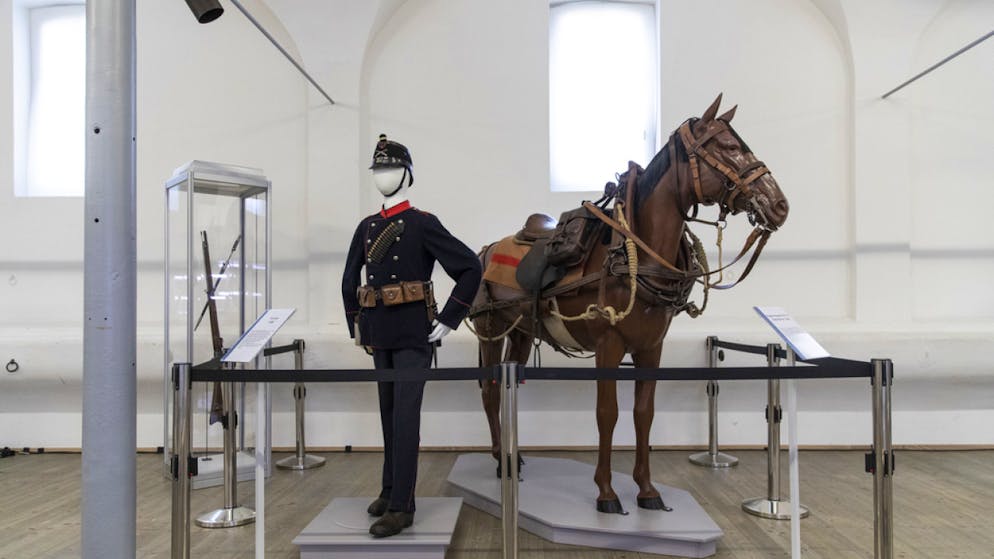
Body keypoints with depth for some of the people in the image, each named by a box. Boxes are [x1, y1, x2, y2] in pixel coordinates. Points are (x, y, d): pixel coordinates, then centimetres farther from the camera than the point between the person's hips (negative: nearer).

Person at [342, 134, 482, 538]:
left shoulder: (423, 224, -6)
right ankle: (390, 489, 28)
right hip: (379, 334, 6)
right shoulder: (366, 228, 12)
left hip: (414, 334, -6)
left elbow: (471, 268, -10)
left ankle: (401, 506, -1)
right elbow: (349, 282, 21)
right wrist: (355, 326, 15)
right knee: (388, 413, 14)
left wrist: (449, 320, -12)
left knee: (405, 415, -7)